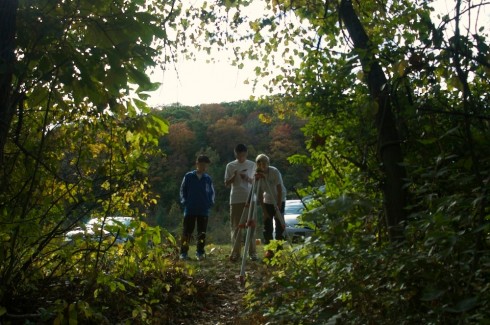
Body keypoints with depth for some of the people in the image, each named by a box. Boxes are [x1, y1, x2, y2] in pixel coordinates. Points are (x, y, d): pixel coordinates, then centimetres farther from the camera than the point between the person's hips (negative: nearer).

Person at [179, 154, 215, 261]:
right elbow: (183, 190, 6)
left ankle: (200, 252, 14)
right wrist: (184, 201, -3)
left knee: (202, 233, 5)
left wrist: (210, 202, 1)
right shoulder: (188, 176, 1)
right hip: (190, 209, -2)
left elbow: (211, 192, 15)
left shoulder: (208, 179, 6)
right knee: (187, 232, 1)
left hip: (204, 210, 2)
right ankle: (183, 253, 7)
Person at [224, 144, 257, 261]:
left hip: (249, 199, 0)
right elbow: (226, 184, 6)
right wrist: (233, 176, -13)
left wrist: (248, 178, -10)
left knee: (251, 225, -1)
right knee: (236, 226, 0)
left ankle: (252, 252, 4)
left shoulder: (252, 165, 7)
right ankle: (235, 252, 4)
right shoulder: (230, 166, 5)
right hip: (235, 200, 0)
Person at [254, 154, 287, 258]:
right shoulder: (258, 175, -12)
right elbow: (260, 194, -9)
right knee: (267, 226, -1)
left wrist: (278, 207, -19)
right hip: (267, 202, 3)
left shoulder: (275, 172, -21)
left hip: (279, 201, -3)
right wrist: (264, 210, -10)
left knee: (279, 226, -5)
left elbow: (280, 190, -18)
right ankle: (269, 249, 6)